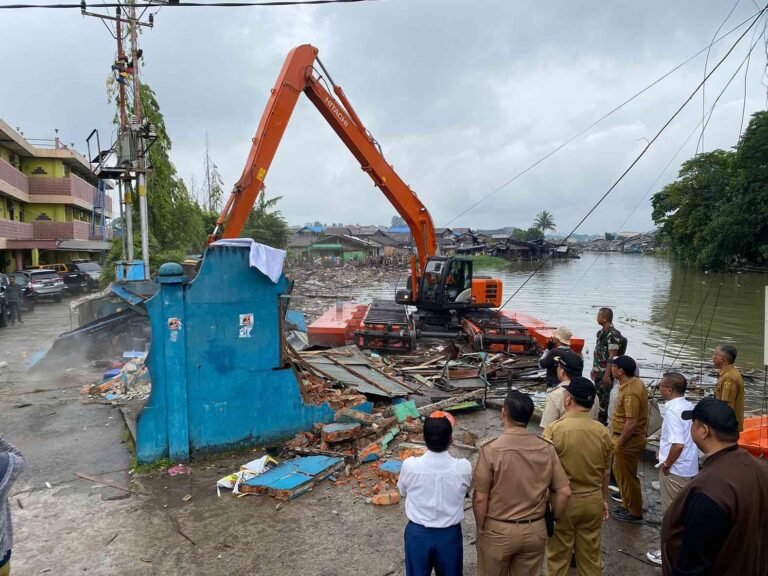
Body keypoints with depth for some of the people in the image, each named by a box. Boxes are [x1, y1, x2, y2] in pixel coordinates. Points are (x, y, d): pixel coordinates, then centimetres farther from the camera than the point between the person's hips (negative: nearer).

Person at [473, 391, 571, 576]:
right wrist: (554, 519, 12)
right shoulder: (547, 449, -9)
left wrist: (480, 529, 0)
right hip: (535, 531, 3)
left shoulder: (491, 450, -20)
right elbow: (564, 492, -3)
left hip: (498, 531, -3)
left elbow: (480, 499, -16)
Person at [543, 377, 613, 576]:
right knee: (590, 555, 19)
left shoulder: (554, 430, -20)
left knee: (559, 555, 13)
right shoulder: (602, 431, -7)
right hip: (592, 500, 4)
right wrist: (604, 499, 20)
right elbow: (606, 472, 5)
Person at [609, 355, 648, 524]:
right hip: (634, 437, 10)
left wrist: (619, 443, -20)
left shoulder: (630, 391, -27)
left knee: (627, 476, 6)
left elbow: (631, 422, -29)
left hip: (629, 440, -10)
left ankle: (635, 513, 22)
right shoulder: (636, 382, 4)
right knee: (620, 472, 23)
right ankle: (627, 505, 36)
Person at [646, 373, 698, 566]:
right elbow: (686, 438, 13)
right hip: (689, 467, 9)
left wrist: (666, 464, -18)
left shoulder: (672, 411, -24)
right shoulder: (689, 406, 4)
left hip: (674, 470, -9)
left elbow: (678, 444, -30)